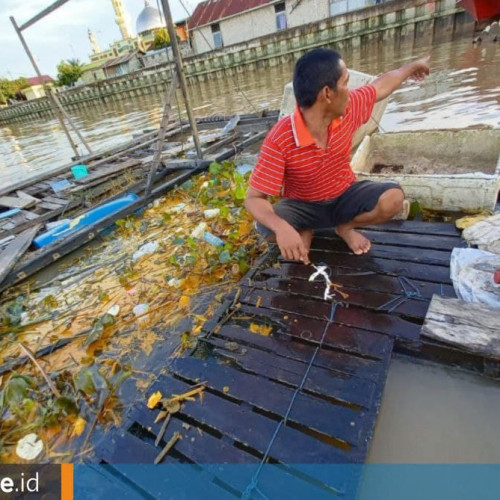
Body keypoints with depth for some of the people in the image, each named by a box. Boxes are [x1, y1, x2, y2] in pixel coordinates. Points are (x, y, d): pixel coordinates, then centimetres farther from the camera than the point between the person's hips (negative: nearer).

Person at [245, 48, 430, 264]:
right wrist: (282, 228, -51)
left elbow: (382, 85, 10)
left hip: (345, 196, 4)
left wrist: (413, 66, 27)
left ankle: (345, 226, 5)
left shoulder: (348, 109, -14)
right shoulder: (280, 139, -30)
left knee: (393, 198, -23)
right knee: (266, 226, -33)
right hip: (303, 206, -3)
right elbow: (254, 198, -31)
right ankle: (305, 231, 2)